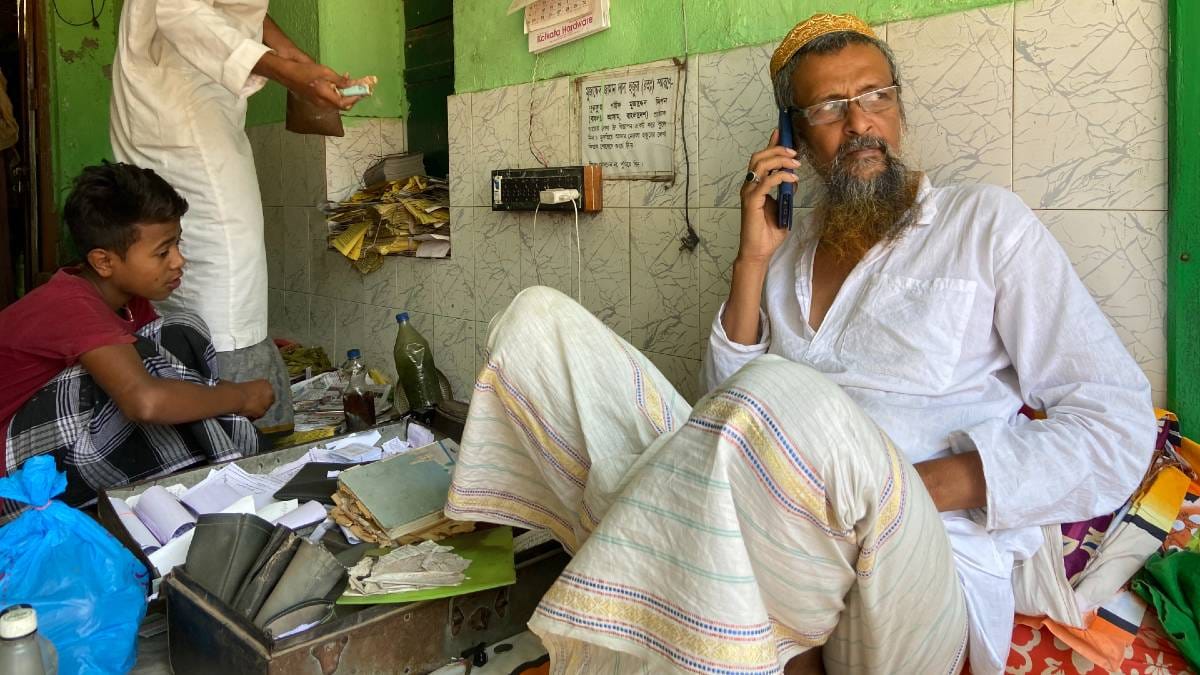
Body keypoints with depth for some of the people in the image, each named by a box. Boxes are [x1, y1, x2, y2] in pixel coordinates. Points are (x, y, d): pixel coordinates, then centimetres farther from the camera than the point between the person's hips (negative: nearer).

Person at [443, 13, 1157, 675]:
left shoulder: (987, 222, 6)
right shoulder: (789, 251, 19)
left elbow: (1118, 420, 1)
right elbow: (727, 409, 12)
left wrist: (923, 488, -13)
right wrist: (753, 261, 2)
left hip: (919, 564, -4)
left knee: (783, 396, -40)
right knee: (540, 317, -3)